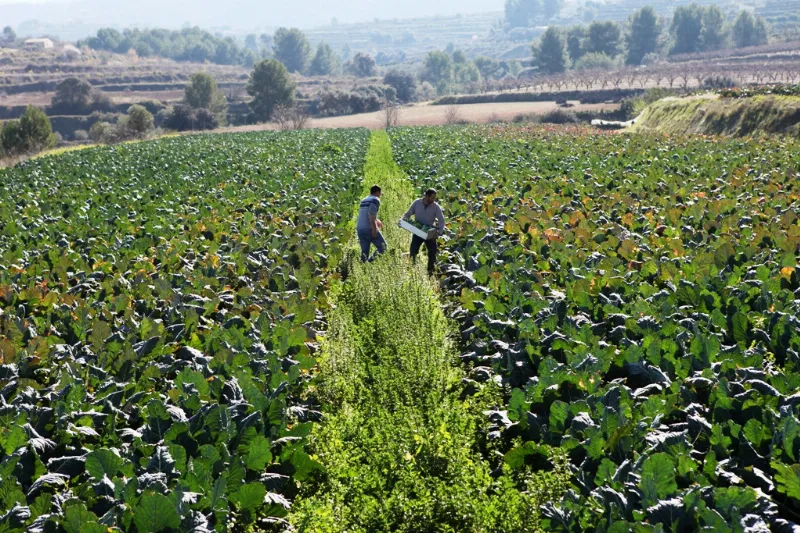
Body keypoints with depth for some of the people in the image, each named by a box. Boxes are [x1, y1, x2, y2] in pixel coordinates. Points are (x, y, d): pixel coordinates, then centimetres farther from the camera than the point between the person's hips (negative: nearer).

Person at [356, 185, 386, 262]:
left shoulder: (364, 200, 21)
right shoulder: (375, 200, -4)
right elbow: (371, 214, -18)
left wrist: (377, 221, 45)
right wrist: (374, 229, -20)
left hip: (359, 229, 8)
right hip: (369, 229, -7)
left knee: (364, 251, 9)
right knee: (382, 247, 2)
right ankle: (371, 261, -14)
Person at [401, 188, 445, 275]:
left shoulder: (436, 207, -10)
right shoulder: (417, 203, -7)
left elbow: (441, 221, -11)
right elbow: (408, 214, 4)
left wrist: (439, 232, -25)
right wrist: (404, 219, -17)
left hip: (430, 233, 0)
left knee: (432, 252, 1)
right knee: (413, 251, -2)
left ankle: (430, 271, 15)